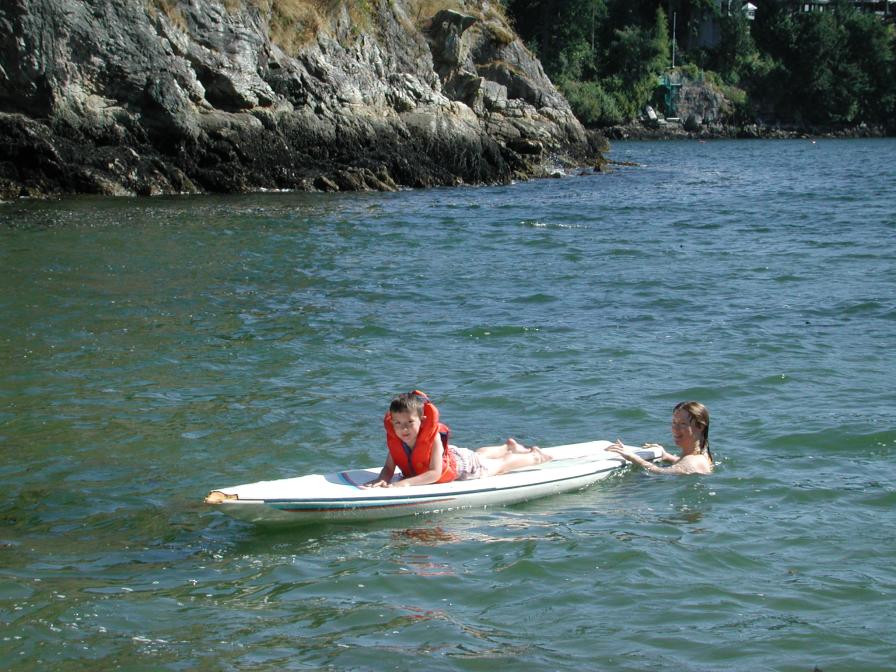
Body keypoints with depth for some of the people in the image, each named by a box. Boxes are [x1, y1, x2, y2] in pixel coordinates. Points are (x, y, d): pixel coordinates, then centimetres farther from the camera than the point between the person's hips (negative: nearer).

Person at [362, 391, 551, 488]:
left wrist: (406, 483, -60)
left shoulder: (433, 436, -45)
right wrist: (383, 479, -50)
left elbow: (435, 473, -49)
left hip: (461, 464, -6)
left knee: (500, 465, 21)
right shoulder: (393, 439, -31)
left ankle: (534, 457, 49)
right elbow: (389, 468, -26)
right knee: (479, 455, 35)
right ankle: (509, 447, 64)